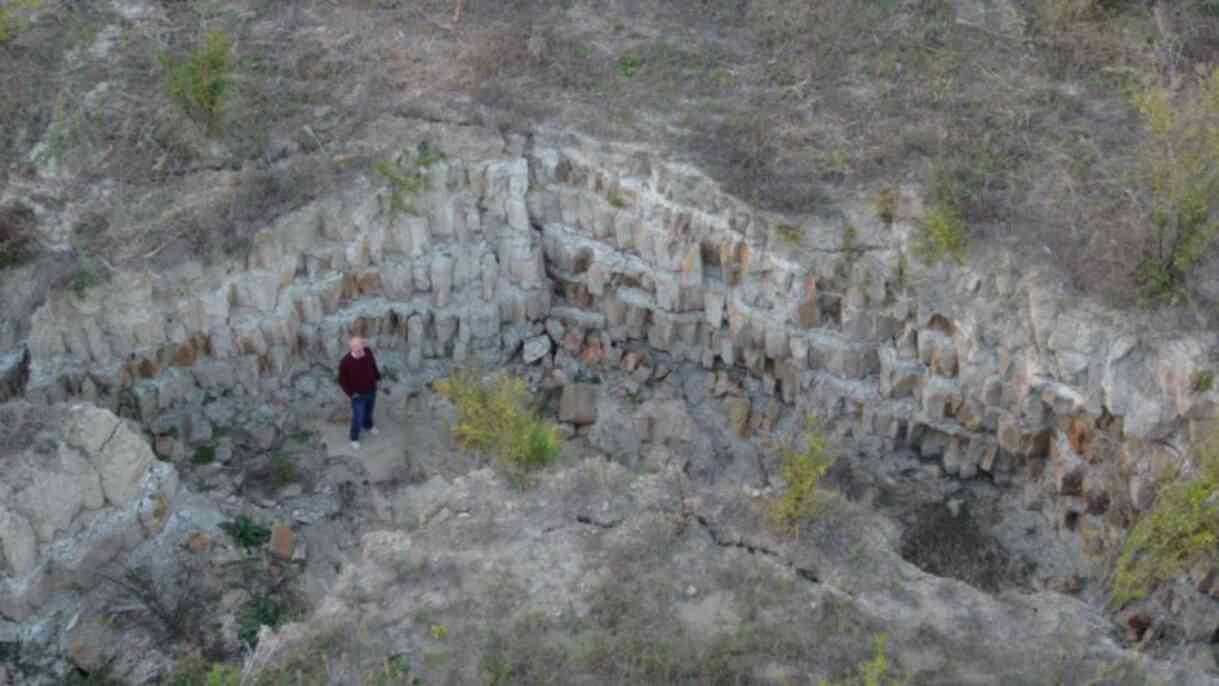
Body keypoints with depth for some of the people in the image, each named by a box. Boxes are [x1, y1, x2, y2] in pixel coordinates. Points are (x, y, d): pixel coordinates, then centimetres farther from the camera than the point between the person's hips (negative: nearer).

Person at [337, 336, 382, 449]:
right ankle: (354, 438, 37)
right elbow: (342, 380, -16)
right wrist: (351, 393, -18)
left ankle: (368, 425, 61)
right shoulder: (345, 362, -32)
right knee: (358, 418, 9)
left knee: (369, 410, 30)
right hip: (358, 395, -4)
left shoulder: (368, 352, -20)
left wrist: (378, 377, 11)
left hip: (371, 390, 5)